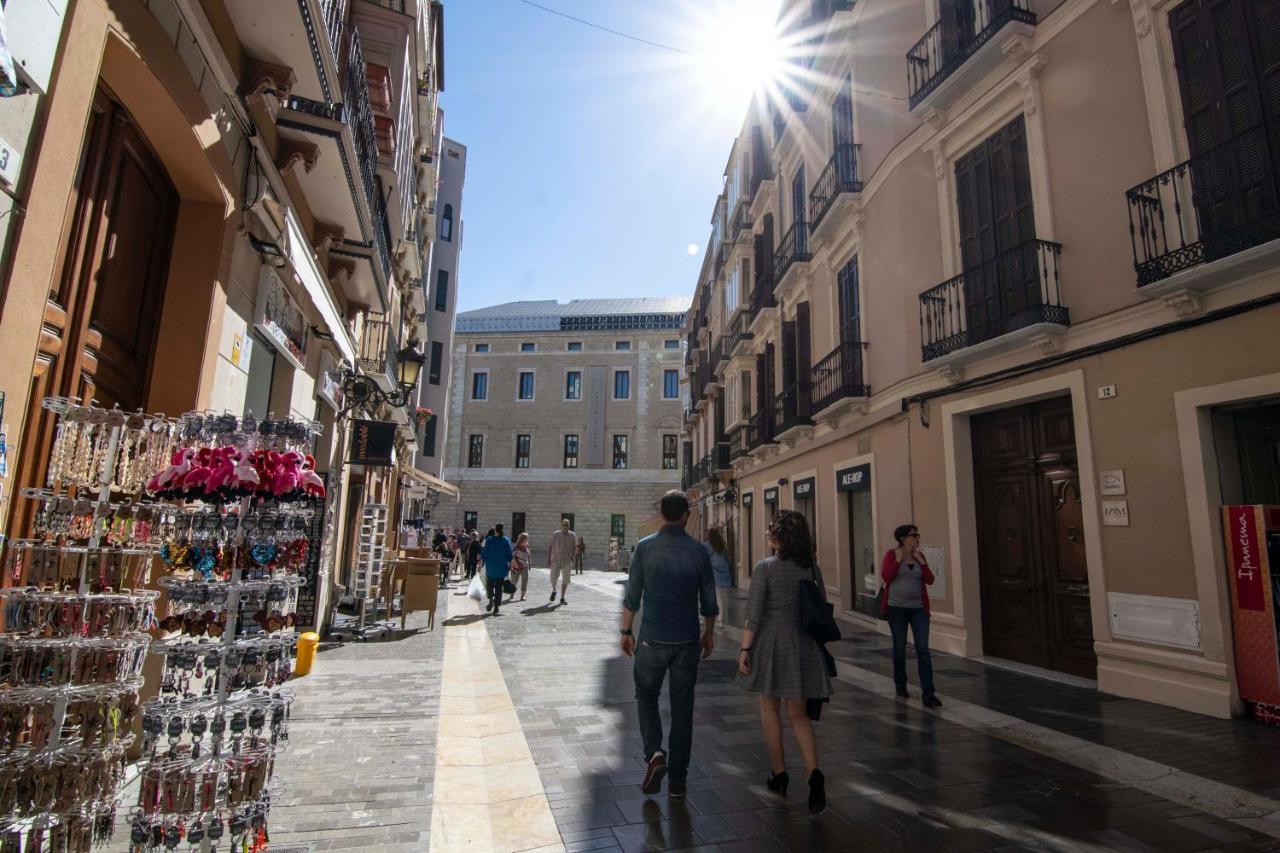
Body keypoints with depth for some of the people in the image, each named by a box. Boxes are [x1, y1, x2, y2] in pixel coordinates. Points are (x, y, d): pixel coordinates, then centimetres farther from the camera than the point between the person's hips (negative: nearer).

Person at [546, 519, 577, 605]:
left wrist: (572, 555, -4)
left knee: (565, 580, -3)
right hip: (556, 560, -1)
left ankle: (562, 598, 9)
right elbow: (549, 546, -2)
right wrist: (548, 558, -6)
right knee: (553, 579, -7)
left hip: (567, 561, 1)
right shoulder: (555, 535, -9)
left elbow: (575, 547, 10)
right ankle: (554, 590, 25)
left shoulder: (572, 536, -6)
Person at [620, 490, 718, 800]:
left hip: (653, 638, -1)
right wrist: (709, 634, 16)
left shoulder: (645, 547, -8)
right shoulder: (699, 550, -3)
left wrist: (626, 631, 7)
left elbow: (632, 595, -5)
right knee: (682, 705, 12)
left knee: (646, 695, 19)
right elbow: (708, 600, 2)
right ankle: (677, 779, 20)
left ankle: (654, 753, -1)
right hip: (687, 641, 1)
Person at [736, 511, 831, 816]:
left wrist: (744, 649, -9)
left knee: (770, 709, 16)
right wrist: (816, 640, 20)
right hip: (803, 644, 4)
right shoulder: (811, 568, 2)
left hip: (771, 643, -4)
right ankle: (814, 773, -7)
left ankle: (779, 775, 23)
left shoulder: (765, 567, -11)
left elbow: (753, 612, -14)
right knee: (798, 714, 12)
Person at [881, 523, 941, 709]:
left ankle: (928, 695, -4)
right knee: (899, 648, 8)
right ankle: (900, 686, 28)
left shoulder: (919, 556, 8)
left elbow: (930, 580, 1)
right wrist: (898, 559, -15)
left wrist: (921, 561, -7)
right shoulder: (892, 554, -4)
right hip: (897, 608, -3)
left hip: (918, 609, 3)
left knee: (923, 649, -5)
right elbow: (886, 577, -17)